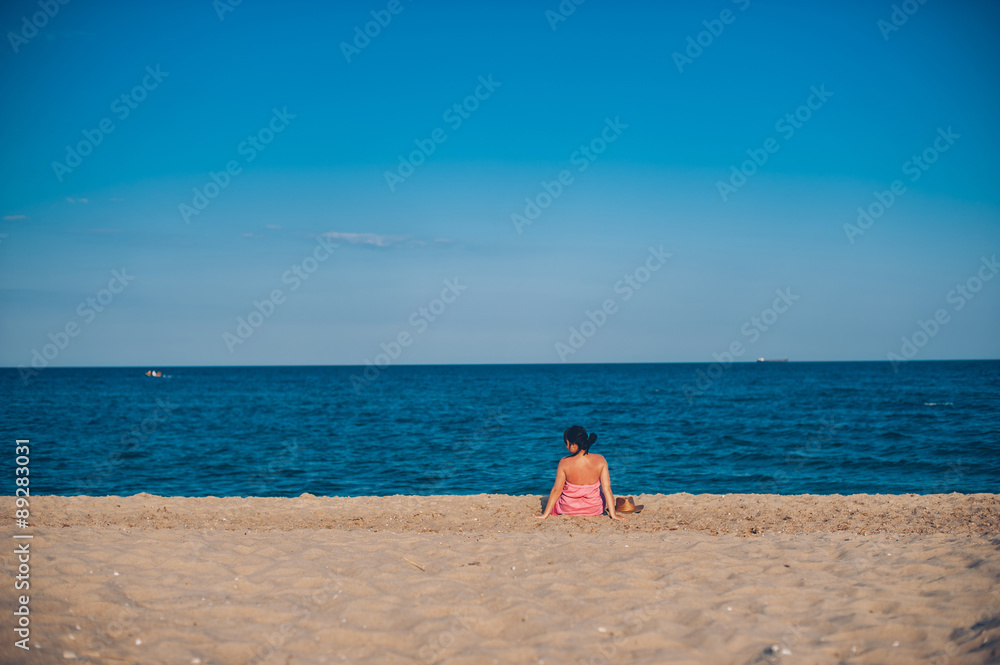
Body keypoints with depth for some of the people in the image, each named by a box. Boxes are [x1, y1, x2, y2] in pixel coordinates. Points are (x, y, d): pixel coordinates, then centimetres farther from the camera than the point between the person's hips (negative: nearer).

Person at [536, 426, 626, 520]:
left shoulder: (564, 463, -22)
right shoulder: (600, 460, -18)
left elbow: (556, 490, -15)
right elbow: (607, 489, -16)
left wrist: (545, 514, -5)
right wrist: (613, 515, -8)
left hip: (568, 509, -1)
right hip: (594, 509, 1)